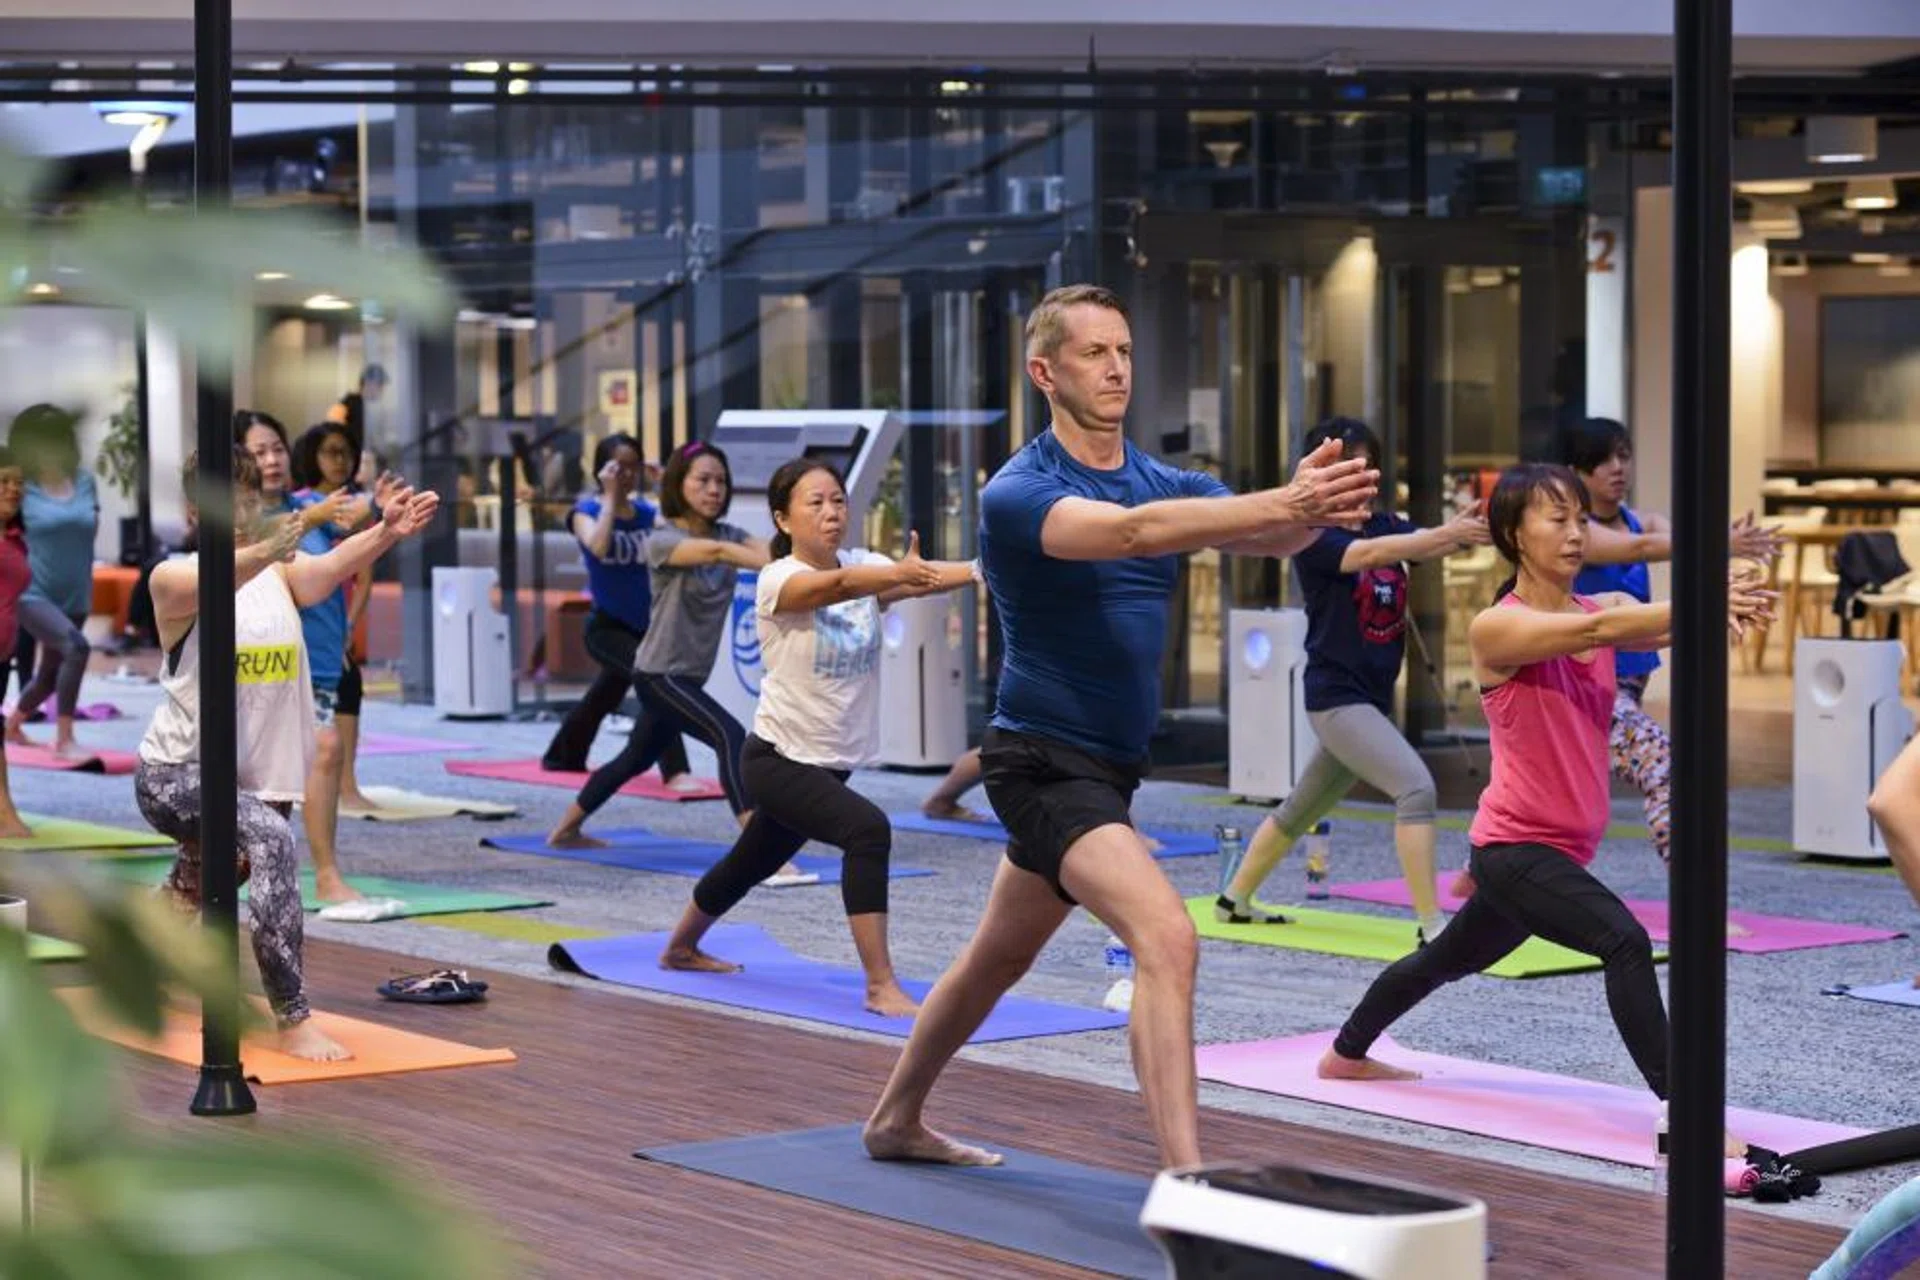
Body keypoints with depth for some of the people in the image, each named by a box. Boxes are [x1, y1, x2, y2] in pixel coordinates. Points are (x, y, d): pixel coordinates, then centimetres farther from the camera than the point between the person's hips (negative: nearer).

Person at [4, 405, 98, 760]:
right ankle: (64, 739, -21)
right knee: (76, 646, -29)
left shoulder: (84, 481, 3)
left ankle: (12, 726, 46)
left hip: (75, 597, 6)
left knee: (49, 676, 18)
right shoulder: (23, 488, -11)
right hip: (32, 594, -6)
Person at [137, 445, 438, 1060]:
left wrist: (385, 533, -45)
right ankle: (293, 1022, -35)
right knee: (270, 839, -35)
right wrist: (264, 550, -57)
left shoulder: (282, 574, 0)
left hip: (256, 777, 6)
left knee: (194, 900, 27)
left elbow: (330, 567, -23)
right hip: (177, 775, -6)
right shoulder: (173, 579, -10)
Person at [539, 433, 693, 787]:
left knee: (606, 695, 23)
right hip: (606, 627, -6)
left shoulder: (646, 513, 3)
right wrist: (610, 497, -21)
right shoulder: (587, 511, -7)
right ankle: (674, 771, -31)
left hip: (644, 627, 6)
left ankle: (562, 756, 48)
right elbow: (598, 546, -29)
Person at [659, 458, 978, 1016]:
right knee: (869, 830, -29)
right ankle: (881, 986, -26)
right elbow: (837, 584, -41)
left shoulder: (865, 566, -3)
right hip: (777, 759, -7)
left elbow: (922, 578, -23)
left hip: (832, 764, 7)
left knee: (753, 864, 25)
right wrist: (898, 574, -61)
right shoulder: (777, 581, -19)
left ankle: (681, 948, 50)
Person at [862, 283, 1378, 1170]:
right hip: (1043, 763, -8)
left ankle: (895, 1121, 42)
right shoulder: (1017, 494, -15)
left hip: (1106, 771, 8)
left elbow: (1261, 539, -13)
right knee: (1167, 938, -26)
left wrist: (1307, 510, -37)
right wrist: (1284, 504, -45)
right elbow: (1133, 529, -35)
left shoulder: (1167, 482, 6)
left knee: (996, 961, 23)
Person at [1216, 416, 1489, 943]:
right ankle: (1431, 927, -21)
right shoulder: (1313, 535, -11)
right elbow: (1370, 554, -29)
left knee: (1304, 809, 20)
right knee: (1416, 787, -22)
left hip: (1374, 697, 8)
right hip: (1336, 695, -8)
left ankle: (1234, 900, 36)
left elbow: (1427, 544, -10)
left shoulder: (1384, 524, 8)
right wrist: (1449, 533, -40)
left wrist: (1464, 530, -32)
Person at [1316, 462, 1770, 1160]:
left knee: (1451, 958, 26)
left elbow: (1657, 628, -18)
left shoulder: (1606, 607, 4)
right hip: (1516, 846, -8)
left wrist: (1718, 607, -41)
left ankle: (1347, 1054, 46)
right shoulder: (1496, 629, -14)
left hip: (1564, 849, 8)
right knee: (1625, 941, -28)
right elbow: (1595, 630, -31)